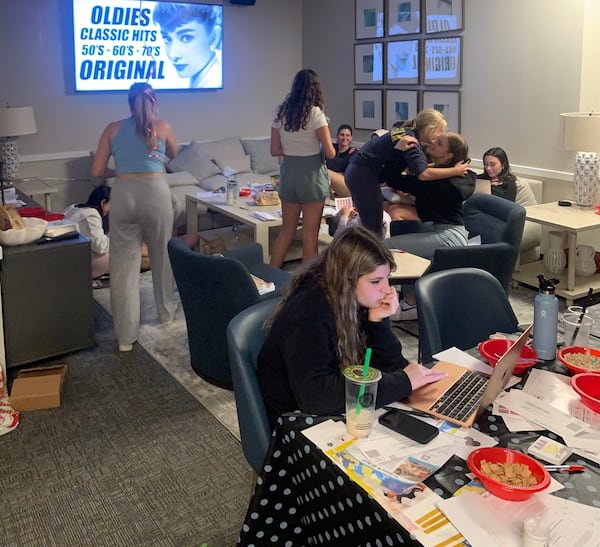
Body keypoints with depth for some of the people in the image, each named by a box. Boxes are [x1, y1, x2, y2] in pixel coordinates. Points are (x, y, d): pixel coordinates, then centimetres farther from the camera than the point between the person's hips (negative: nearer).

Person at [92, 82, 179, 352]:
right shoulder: (163, 126, 9)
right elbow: (174, 155, 30)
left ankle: (125, 336, 5)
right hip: (155, 192, 0)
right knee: (162, 256, 20)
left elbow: (97, 170, 9)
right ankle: (166, 312, 39)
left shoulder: (113, 128, 10)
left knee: (123, 265, 3)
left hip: (123, 194, 0)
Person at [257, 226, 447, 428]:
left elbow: (391, 367, 0)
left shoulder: (358, 301, -4)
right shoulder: (309, 312, -24)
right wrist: (402, 381, -30)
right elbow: (315, 395, -34)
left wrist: (378, 321, -18)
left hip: (339, 414, 7)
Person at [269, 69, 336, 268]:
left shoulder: (281, 112, 3)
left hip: (288, 172, 5)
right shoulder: (315, 113, -11)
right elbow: (330, 153, -10)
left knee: (287, 230, 17)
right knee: (310, 234, 5)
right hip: (311, 174, -5)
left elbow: (275, 150, 7)